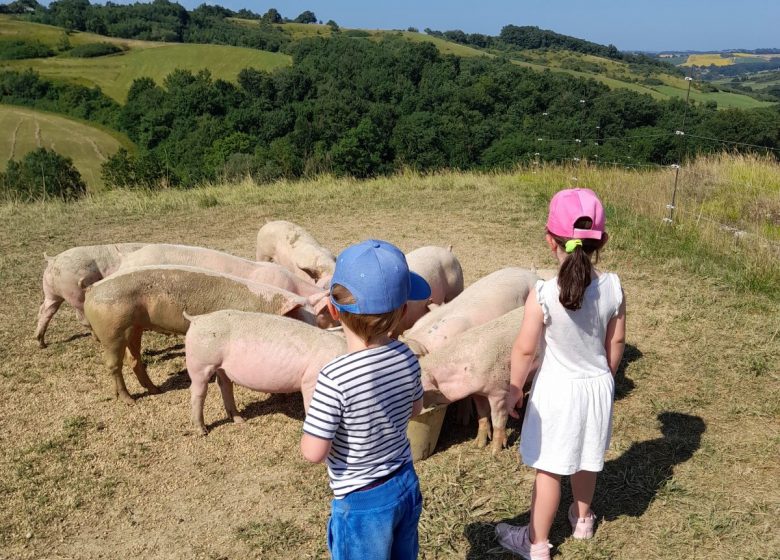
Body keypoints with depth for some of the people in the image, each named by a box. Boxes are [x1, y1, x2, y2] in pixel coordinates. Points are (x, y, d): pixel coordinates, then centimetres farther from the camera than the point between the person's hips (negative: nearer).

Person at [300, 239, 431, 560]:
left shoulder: (334, 378, -31)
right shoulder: (406, 358, -13)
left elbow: (313, 452, -23)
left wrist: (318, 419, -5)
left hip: (362, 502, -5)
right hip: (406, 486, 6)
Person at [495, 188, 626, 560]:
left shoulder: (543, 295, -25)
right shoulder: (613, 288, -13)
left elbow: (524, 351, -17)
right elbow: (616, 341, 0)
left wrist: (514, 389, 0)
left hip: (558, 390, -4)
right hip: (597, 386, 5)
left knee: (548, 469, 10)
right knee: (585, 460, 25)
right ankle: (582, 519, 49)